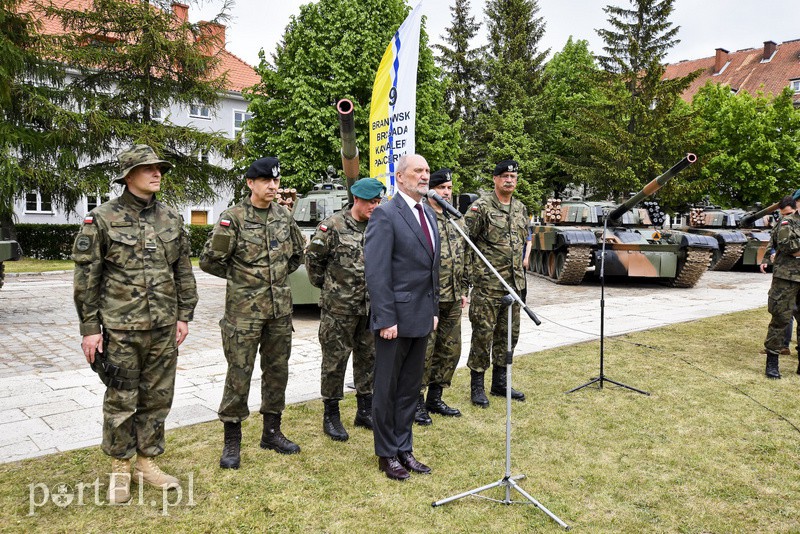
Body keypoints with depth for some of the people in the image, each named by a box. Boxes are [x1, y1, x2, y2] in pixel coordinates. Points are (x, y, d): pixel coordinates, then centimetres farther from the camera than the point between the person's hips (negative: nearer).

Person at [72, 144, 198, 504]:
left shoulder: (171, 218, 6)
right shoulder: (102, 218, -5)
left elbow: (183, 272, 10)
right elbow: (86, 277, -5)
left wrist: (184, 316, 6)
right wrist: (89, 328, -7)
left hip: (164, 328, 4)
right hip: (120, 329, -3)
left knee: (158, 398, 11)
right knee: (121, 401, 7)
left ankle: (146, 461, 27)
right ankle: (120, 468, 24)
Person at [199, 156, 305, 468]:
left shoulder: (284, 217, 6)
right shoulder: (233, 218, -9)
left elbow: (297, 254, 20)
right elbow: (209, 261, -7)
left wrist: (276, 276, 11)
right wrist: (240, 277, 2)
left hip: (280, 307, 5)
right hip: (244, 309, -5)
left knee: (277, 370, 12)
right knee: (239, 374, 1)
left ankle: (271, 432, 27)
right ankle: (232, 440, 15)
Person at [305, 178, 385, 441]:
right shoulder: (333, 225, -9)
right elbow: (312, 257, -3)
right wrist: (324, 284, 3)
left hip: (371, 308, 5)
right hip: (339, 308, -5)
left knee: (368, 358, 13)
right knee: (335, 360, 3)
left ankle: (365, 411, 27)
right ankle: (331, 416, 17)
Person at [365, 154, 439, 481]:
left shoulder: (429, 214, 13)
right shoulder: (385, 215, -13)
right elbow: (376, 272, -17)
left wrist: (434, 309, 14)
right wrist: (386, 318, -19)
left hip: (421, 318, 8)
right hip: (396, 317, -8)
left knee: (410, 388, 16)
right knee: (387, 389, 7)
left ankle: (404, 449, 30)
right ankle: (387, 454, 22)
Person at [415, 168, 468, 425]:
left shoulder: (458, 221, 14)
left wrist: (464, 290, 16)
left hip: (453, 299, 8)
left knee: (450, 349, 13)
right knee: (423, 351, -2)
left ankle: (435, 398, 28)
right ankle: (417, 402, 12)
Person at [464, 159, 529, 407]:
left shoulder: (520, 209, 13)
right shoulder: (481, 206, -8)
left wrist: (522, 279, 19)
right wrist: (471, 273, -15)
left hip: (514, 283, 7)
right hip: (487, 283, -7)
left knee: (509, 334, 13)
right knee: (483, 334, -2)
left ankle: (499, 382, 26)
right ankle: (477, 386, 11)